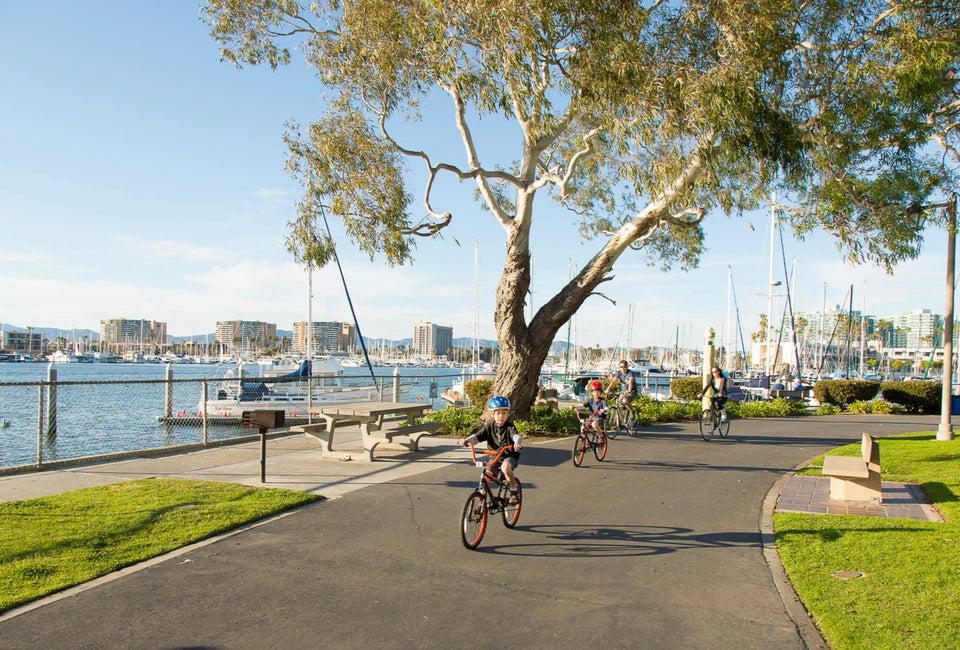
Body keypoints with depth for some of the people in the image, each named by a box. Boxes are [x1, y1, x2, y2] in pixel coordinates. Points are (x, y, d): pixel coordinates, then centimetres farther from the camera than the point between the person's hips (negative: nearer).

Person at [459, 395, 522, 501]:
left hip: (510, 456, -4)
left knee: (505, 467, -34)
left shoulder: (510, 427, -10)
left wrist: (517, 443, -53)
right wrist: (466, 440, -32)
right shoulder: (489, 426, -2)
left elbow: (516, 436, -29)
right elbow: (477, 436, -12)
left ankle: (514, 490, -12)